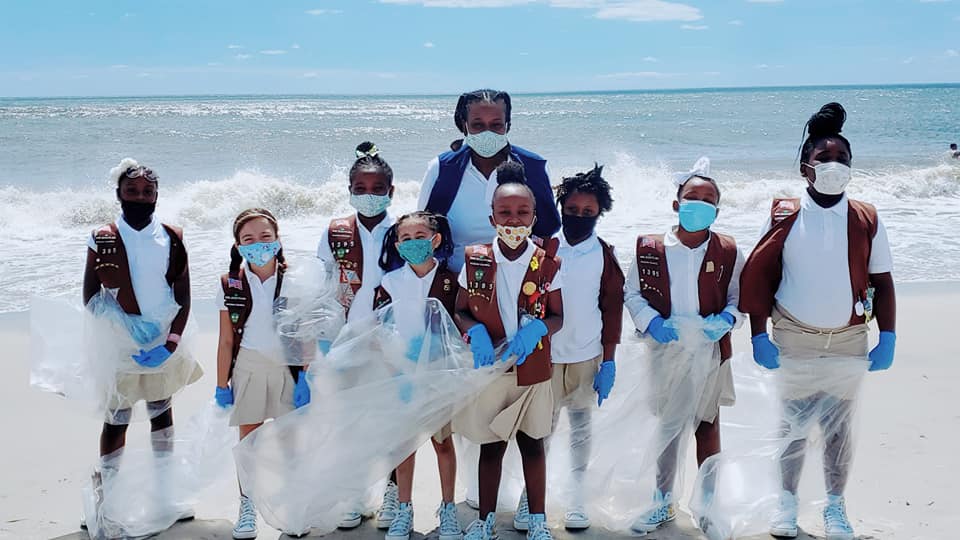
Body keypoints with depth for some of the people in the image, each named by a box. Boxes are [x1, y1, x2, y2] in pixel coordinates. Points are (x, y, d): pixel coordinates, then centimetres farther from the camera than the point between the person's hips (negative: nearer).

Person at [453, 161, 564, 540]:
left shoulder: (547, 264, -7)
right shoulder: (475, 261, -6)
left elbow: (557, 317, 0)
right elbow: (460, 312, 2)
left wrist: (536, 328, -21)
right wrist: (476, 333, -18)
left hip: (533, 370, 0)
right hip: (488, 367, 0)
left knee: (532, 443, 11)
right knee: (490, 445, 11)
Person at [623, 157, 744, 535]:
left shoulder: (728, 253, -6)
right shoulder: (650, 249, -6)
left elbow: (740, 298, 3)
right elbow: (632, 294, 2)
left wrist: (725, 320, -16)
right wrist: (652, 323, -14)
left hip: (710, 351, 0)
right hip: (665, 351, 1)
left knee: (707, 425, 11)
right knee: (665, 425, 13)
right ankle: (663, 502, 28)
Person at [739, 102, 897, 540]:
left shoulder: (866, 220, -1)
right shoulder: (785, 216, -6)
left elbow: (882, 282, 4)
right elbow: (756, 275, -4)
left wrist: (887, 338, -2)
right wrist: (759, 336, -9)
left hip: (849, 340, 1)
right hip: (793, 338, -1)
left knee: (840, 424, 10)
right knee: (793, 421, 9)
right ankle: (787, 502, 24)